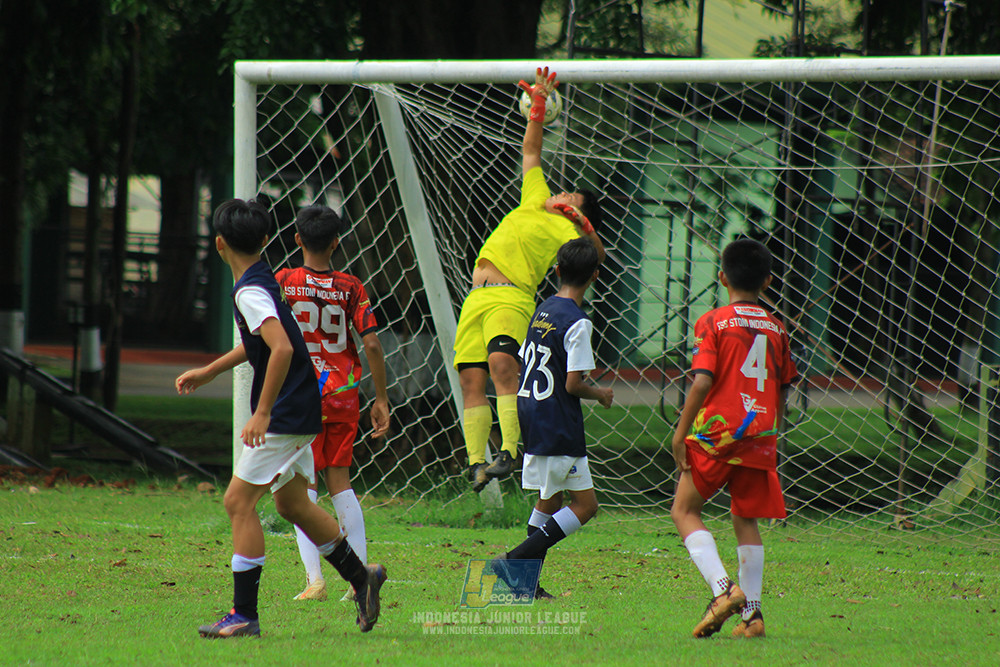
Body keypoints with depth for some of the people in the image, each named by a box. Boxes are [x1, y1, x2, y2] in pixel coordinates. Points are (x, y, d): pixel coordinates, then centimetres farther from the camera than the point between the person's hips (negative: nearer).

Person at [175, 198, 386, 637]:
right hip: (299, 413, 10)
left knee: (238, 501, -9)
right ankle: (360, 577, 28)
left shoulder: (250, 292, -19)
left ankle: (244, 616, -9)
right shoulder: (262, 281, 11)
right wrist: (208, 372, 34)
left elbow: (282, 348, -32)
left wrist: (263, 413, -29)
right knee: (292, 505, 20)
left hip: (284, 415, -10)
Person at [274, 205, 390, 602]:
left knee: (304, 485, -1)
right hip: (343, 394, 3)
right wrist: (381, 399, 3)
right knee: (340, 481, 14)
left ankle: (314, 578, -15)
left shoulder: (284, 282, -4)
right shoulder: (350, 288, 0)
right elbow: (371, 344, -4)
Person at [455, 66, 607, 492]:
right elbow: (531, 153, 32)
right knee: (471, 378, -4)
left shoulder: (563, 229, 5)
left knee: (501, 362, -29)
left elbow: (595, 254, -9)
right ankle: (476, 464, -5)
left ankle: (508, 452, -33)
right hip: (477, 298, 7)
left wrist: (585, 226, -20)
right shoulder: (536, 202, 24)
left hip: (511, 297, -7)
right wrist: (538, 108, 30)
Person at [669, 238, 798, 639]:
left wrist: (680, 432, -8)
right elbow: (782, 391, 13)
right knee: (746, 520, 13)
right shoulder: (776, 329, 10)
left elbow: (702, 382, -14)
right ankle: (751, 613, 8)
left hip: (717, 431, -4)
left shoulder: (713, 323, -5)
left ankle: (722, 588, -14)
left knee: (685, 511, 6)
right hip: (760, 436, 4)